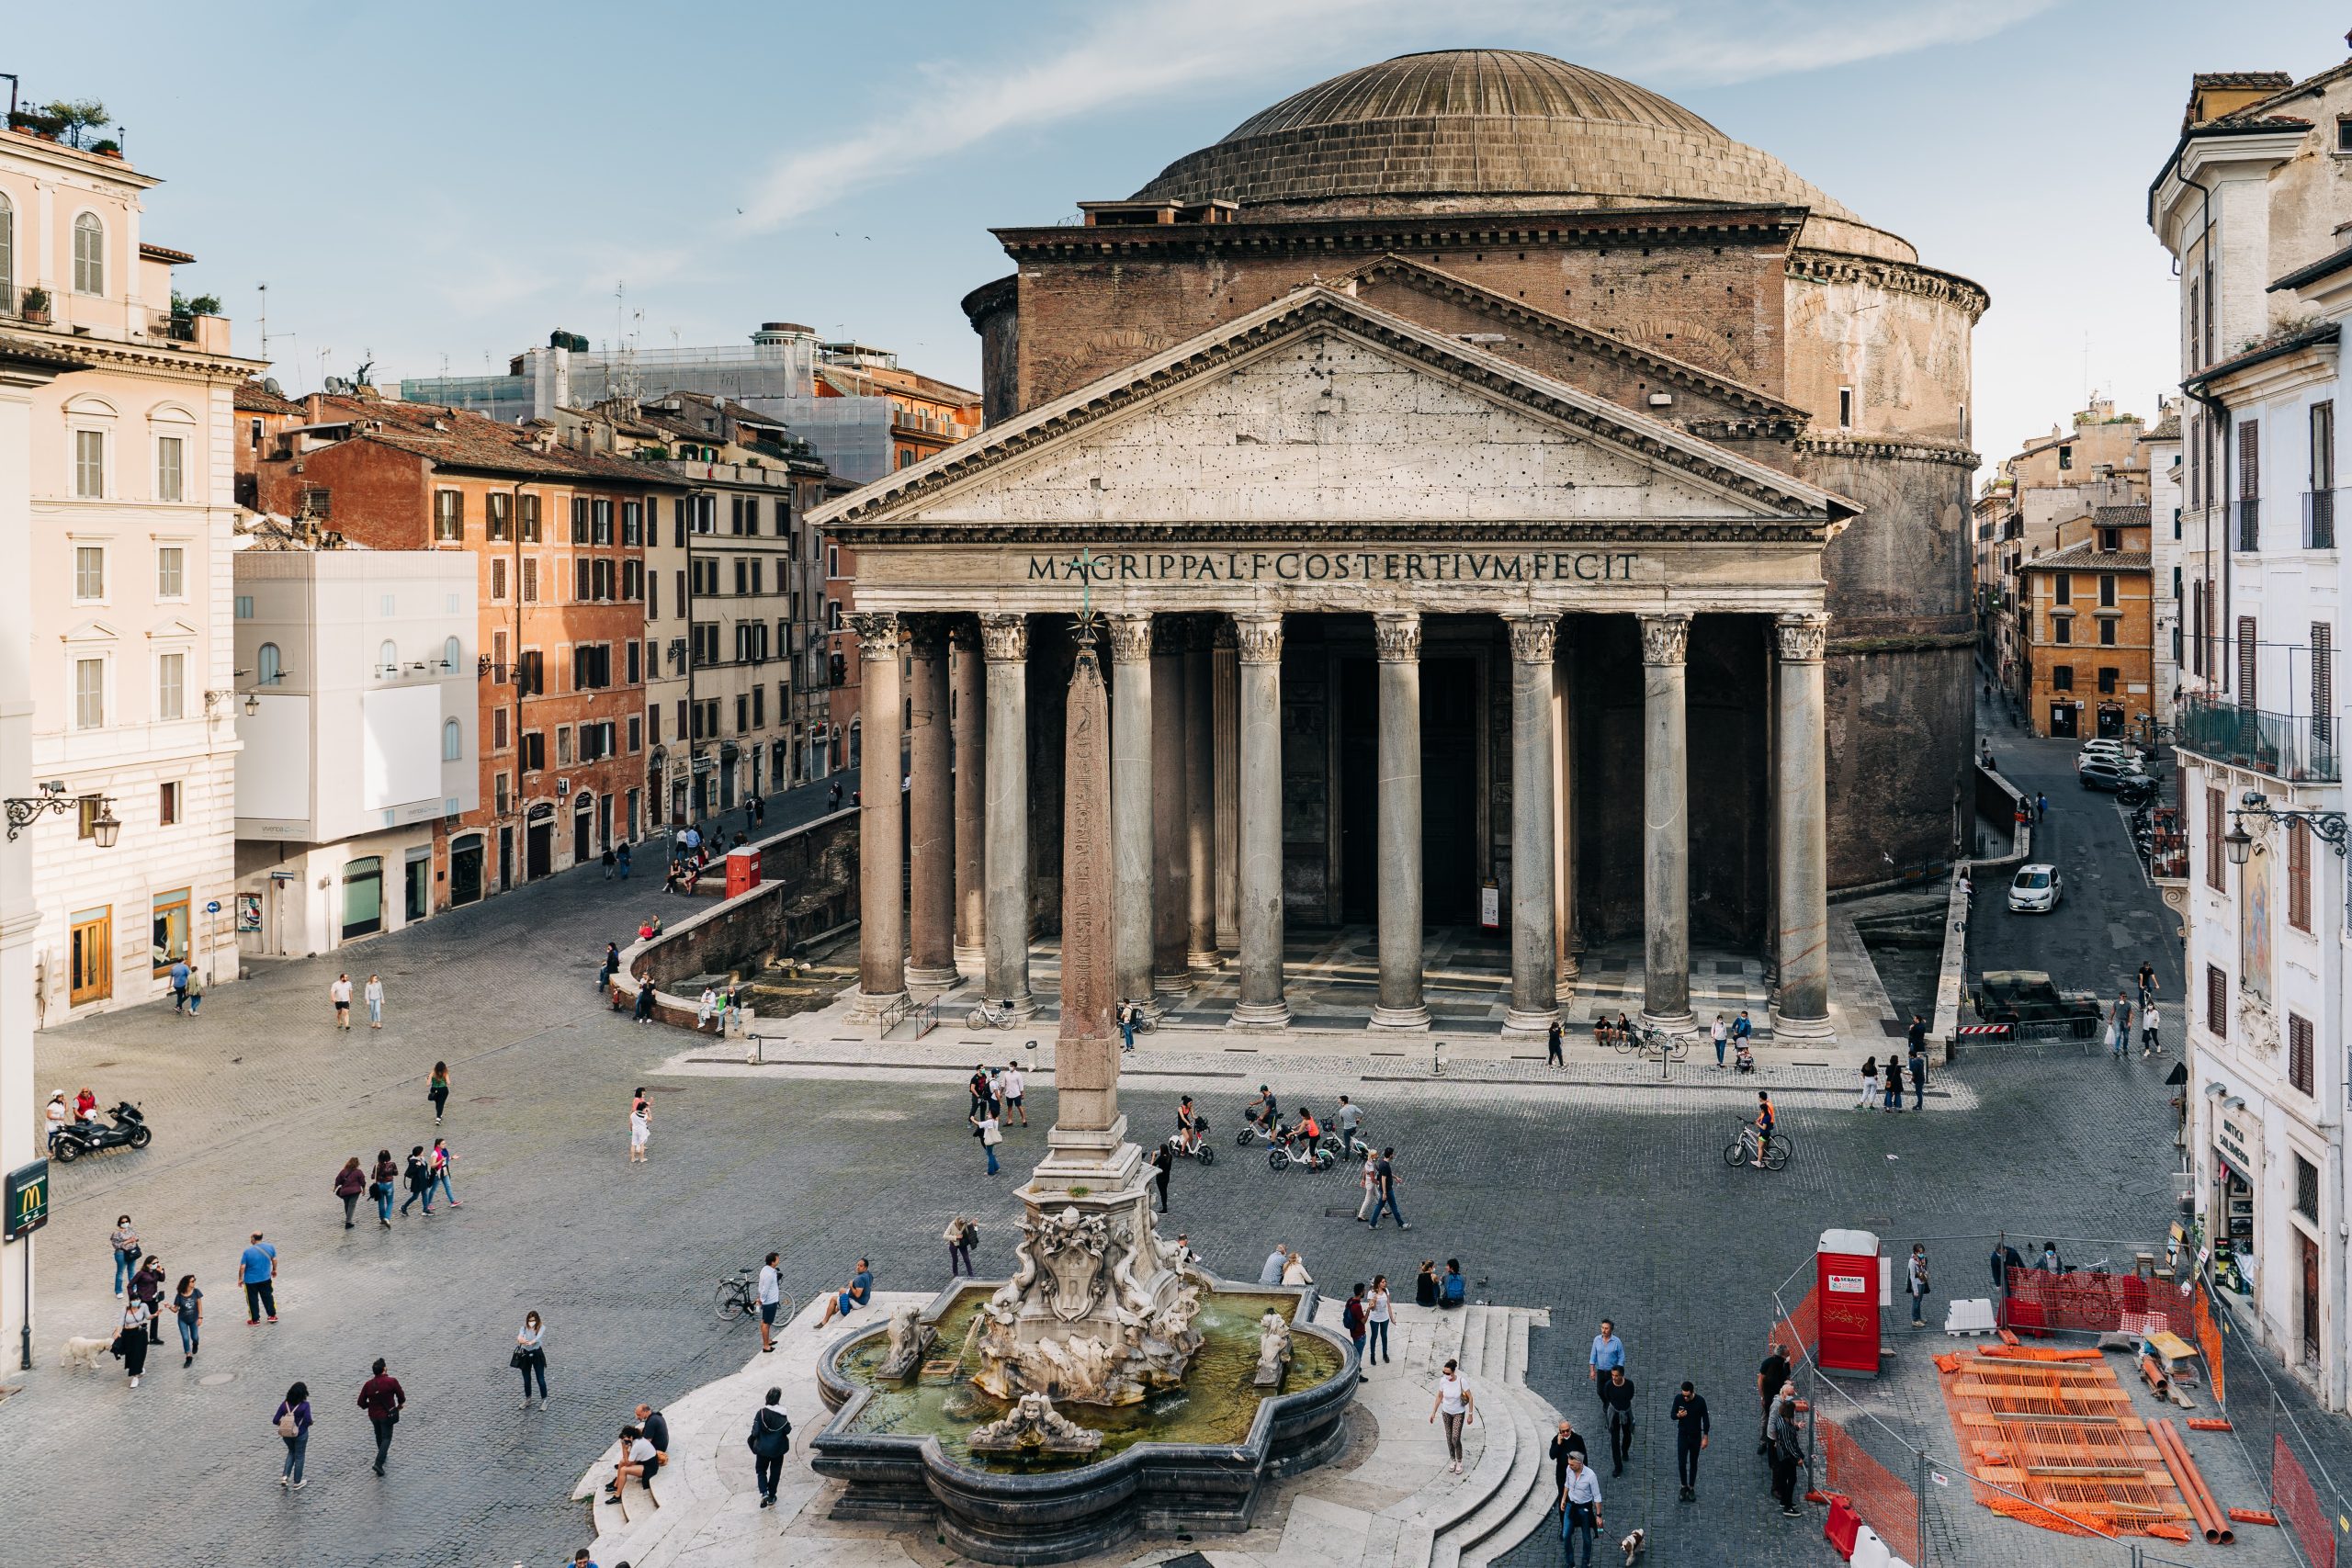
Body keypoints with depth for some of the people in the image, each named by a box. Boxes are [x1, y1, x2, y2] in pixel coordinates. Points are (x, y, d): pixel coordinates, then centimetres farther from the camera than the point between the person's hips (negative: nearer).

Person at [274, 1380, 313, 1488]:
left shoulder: (285, 1404, -8)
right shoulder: (304, 1405, -19)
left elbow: (275, 1420, -9)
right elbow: (308, 1420, -28)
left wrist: (284, 1423, 10)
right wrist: (310, 1423, -5)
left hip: (286, 1434, 4)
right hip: (300, 1434, -4)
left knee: (291, 1452, 29)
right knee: (299, 1457, 15)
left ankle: (285, 1477, 16)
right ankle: (297, 1483, 26)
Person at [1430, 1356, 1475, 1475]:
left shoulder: (1461, 1381, -29)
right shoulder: (1443, 1380, -19)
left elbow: (1470, 1397, -18)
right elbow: (1439, 1397, -4)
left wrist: (1470, 1415, -14)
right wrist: (1433, 1412, 0)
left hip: (1459, 1413, -3)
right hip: (1446, 1412, 3)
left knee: (1455, 1439, -7)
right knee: (1449, 1438, 12)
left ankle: (1459, 1463, 17)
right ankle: (1453, 1460, 35)